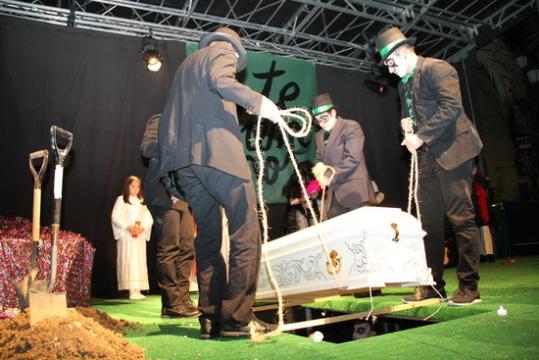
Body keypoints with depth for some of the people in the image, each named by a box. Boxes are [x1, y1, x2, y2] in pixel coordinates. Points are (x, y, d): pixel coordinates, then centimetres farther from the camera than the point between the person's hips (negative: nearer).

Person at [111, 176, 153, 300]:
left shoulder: (141, 201, 18)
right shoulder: (121, 199, 5)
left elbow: (149, 218, 11)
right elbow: (115, 217, -5)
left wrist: (142, 228, -8)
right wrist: (128, 227, -16)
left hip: (140, 236, 4)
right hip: (126, 235, -4)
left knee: (139, 262, 1)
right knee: (129, 261, -8)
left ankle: (138, 290, 4)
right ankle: (132, 291, -9)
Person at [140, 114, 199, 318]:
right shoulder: (159, 121, 8)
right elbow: (146, 148, -8)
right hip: (163, 194, -7)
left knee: (187, 248, 2)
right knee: (169, 247, -9)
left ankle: (183, 299, 8)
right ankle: (171, 303, -5)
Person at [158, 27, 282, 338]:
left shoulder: (186, 65, 34)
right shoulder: (225, 51, 13)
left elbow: (168, 118, 26)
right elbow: (220, 80, -12)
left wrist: (169, 160, 24)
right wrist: (257, 102, -8)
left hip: (182, 159, 8)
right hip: (217, 152, -8)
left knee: (208, 238, 9)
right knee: (246, 234, -5)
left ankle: (211, 318, 9)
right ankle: (237, 318, -6)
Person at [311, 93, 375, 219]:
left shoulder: (351, 127, -9)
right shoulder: (319, 135, 14)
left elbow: (353, 159, -18)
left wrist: (329, 175, -17)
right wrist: (319, 167, -5)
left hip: (354, 191, -7)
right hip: (335, 193, 7)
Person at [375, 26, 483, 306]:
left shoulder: (437, 69, -6)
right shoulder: (404, 83, 19)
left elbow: (451, 107, -19)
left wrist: (421, 136, -19)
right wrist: (407, 125, 5)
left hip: (450, 151, -8)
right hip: (427, 157, 8)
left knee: (461, 218, -5)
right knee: (428, 222, 7)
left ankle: (469, 288, 4)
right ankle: (433, 286, 15)